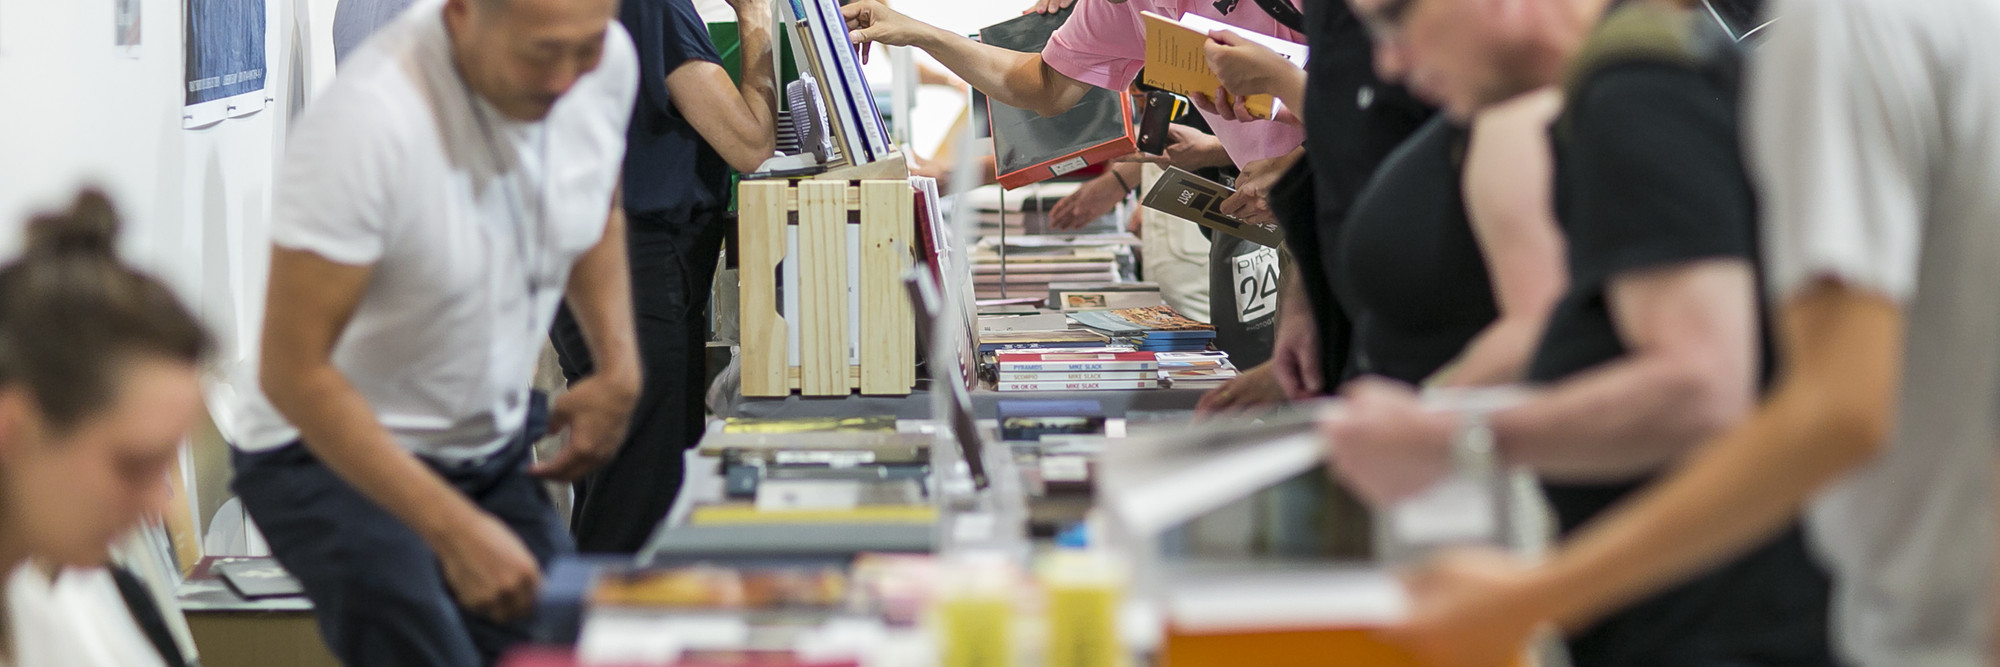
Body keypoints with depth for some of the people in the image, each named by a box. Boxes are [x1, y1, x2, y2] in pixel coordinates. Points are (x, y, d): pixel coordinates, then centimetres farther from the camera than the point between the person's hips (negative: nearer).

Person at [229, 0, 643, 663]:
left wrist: (618, 366, -2)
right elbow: (291, 372, -26)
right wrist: (456, 530, -29)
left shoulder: (606, 60, -10)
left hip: (493, 452, 6)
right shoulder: (367, 122, -31)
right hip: (333, 454, -6)